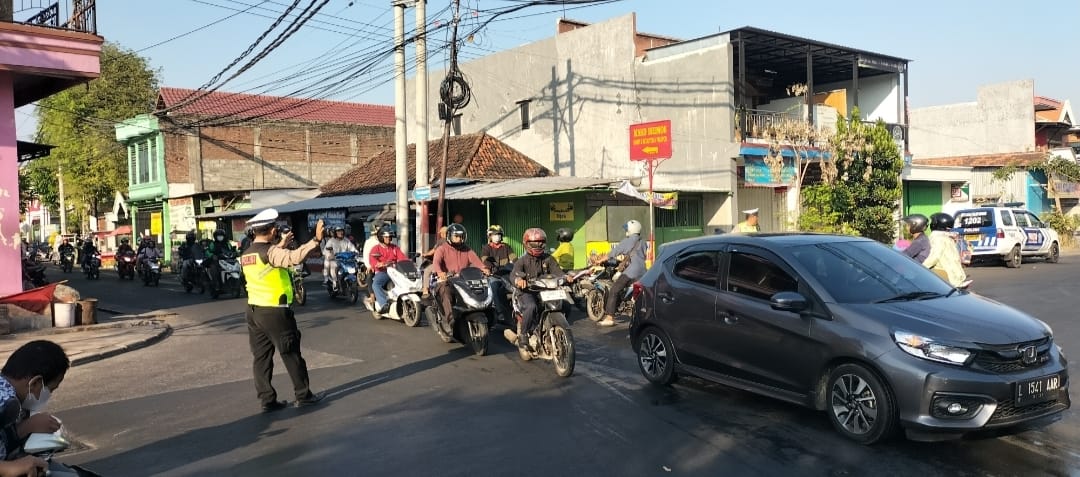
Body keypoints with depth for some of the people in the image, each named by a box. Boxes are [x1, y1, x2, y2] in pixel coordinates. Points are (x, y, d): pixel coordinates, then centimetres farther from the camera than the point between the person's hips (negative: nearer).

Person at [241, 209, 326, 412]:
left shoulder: (246, 254, 8)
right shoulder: (271, 252, -18)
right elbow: (294, 257, -37)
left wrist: (280, 244, 32)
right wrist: (316, 240, -38)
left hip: (253, 311, 8)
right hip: (275, 312, -8)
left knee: (261, 357, 9)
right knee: (291, 355, 3)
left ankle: (267, 400, 12)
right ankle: (303, 396, 12)